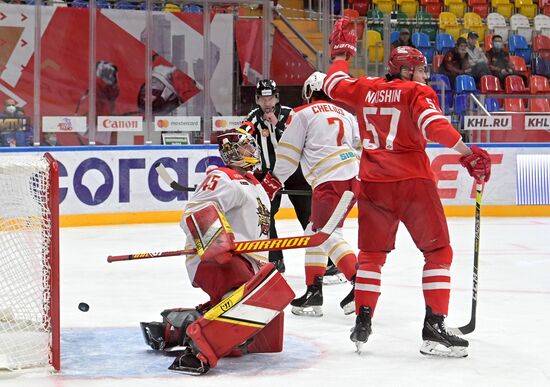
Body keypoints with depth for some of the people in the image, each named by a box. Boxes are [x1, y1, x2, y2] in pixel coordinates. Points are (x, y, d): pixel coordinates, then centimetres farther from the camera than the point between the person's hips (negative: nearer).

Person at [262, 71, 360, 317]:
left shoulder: (303, 114, 6)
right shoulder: (346, 115, 25)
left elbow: (288, 153, 6)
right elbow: (361, 147, 22)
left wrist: (274, 181, 17)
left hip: (330, 179, -8)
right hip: (353, 178, 8)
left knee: (326, 234, -10)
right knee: (316, 232, 16)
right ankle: (314, 291, 14)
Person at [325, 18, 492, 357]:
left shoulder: (366, 89, 11)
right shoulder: (416, 92, -3)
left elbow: (334, 85, 27)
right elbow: (433, 124, -19)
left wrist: (341, 53, 42)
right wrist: (468, 153, -24)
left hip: (373, 184, 5)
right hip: (412, 182, -5)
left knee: (372, 253, 17)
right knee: (438, 251, 2)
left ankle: (362, 323, 11)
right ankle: (434, 328, -7)